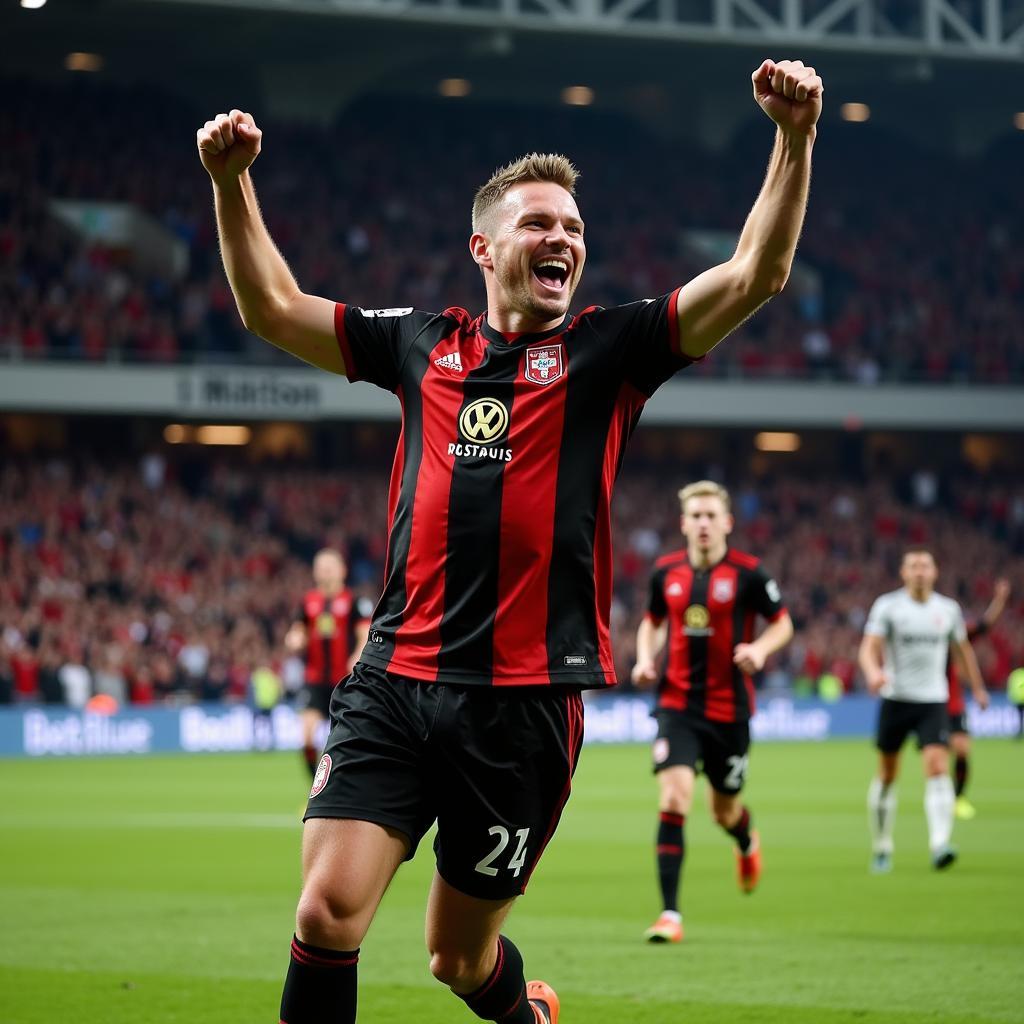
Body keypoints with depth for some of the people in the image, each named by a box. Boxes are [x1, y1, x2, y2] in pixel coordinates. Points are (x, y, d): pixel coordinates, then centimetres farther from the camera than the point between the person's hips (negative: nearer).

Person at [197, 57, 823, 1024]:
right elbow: (271, 307, 21)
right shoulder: (423, 344, 12)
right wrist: (232, 183, 10)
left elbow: (755, 274, -3)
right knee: (327, 915, -14)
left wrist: (794, 137, -13)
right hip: (393, 681, 2)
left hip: (525, 702, -2)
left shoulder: (607, 349, 5)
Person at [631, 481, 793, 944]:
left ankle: (747, 841, 53)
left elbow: (782, 624, 3)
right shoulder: (666, 571, 2)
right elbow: (652, 621, 19)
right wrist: (645, 659, 0)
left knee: (725, 811, 12)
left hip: (729, 707, -1)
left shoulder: (747, 572, -7)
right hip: (677, 703, 1)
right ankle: (670, 914, -14)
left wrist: (760, 648, -18)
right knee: (674, 797, -16)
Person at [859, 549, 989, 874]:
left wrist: (978, 687, 29)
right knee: (887, 775, 6)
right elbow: (869, 648, -12)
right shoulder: (887, 606, -2)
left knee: (938, 766, -18)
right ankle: (881, 848, 21)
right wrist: (873, 672, -33)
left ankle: (940, 844, -27)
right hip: (896, 699, -1)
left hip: (933, 701, 1)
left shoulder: (948, 609, 7)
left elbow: (963, 649, 23)